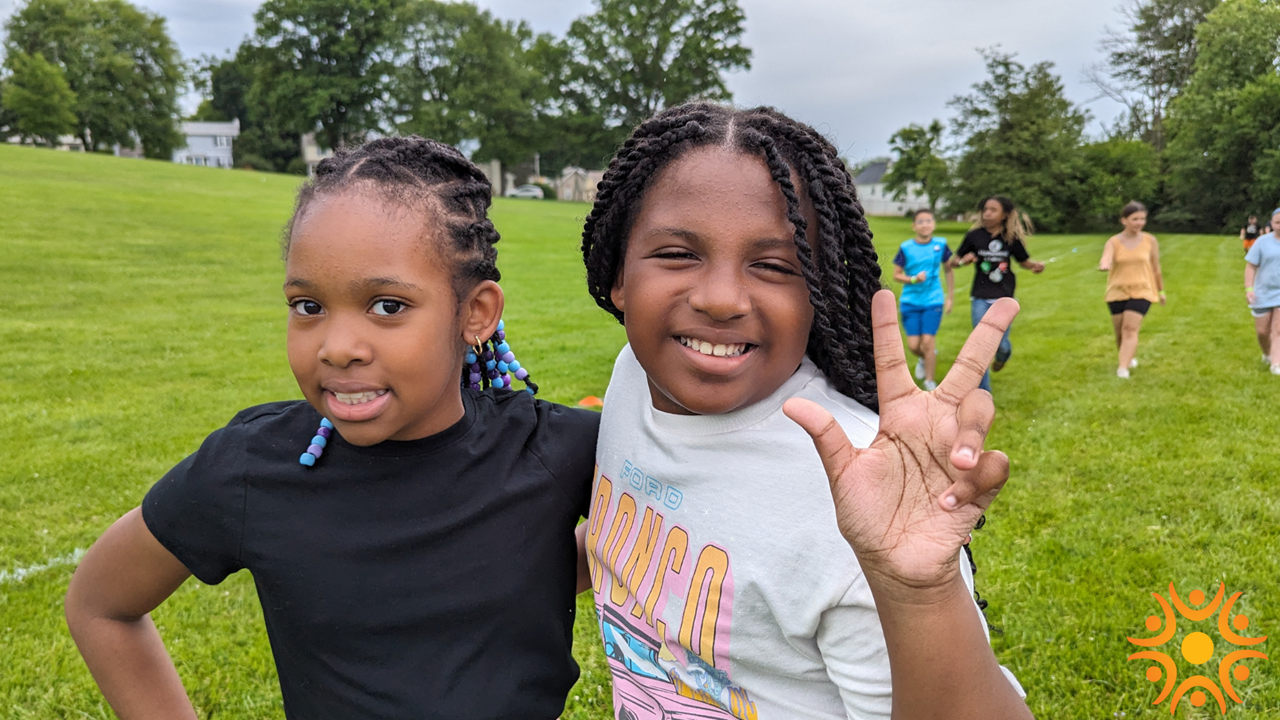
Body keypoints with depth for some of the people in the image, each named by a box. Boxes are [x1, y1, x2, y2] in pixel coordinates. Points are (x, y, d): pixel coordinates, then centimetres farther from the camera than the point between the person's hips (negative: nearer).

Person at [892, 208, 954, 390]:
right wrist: (913, 279, -20)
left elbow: (948, 270, 9)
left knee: (927, 341, -8)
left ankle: (930, 382, 8)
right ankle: (925, 358, 37)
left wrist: (950, 297, 10)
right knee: (913, 345, 0)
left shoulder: (941, 245, -3)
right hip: (910, 302, 1)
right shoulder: (905, 248, -6)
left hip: (933, 301, 0)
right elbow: (896, 274, -1)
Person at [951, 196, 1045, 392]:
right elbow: (953, 262, 3)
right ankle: (984, 392, 11)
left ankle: (1003, 355, 39)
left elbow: (1023, 261, 11)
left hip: (1004, 298, 0)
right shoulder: (974, 236, -4)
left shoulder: (1011, 238, -2)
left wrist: (1036, 266, -10)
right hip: (980, 298, 0)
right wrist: (964, 260, -19)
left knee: (1000, 343, -1)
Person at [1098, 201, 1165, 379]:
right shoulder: (1114, 242, -4)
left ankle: (1122, 368, -23)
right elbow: (1106, 258, -25)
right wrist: (1104, 265, -50)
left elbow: (1156, 266, 10)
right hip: (1117, 292, 1)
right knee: (1120, 330, 7)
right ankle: (1130, 357, 36)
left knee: (1130, 328, -17)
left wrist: (1161, 290, 17)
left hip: (1141, 291, -1)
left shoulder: (1150, 241, 0)